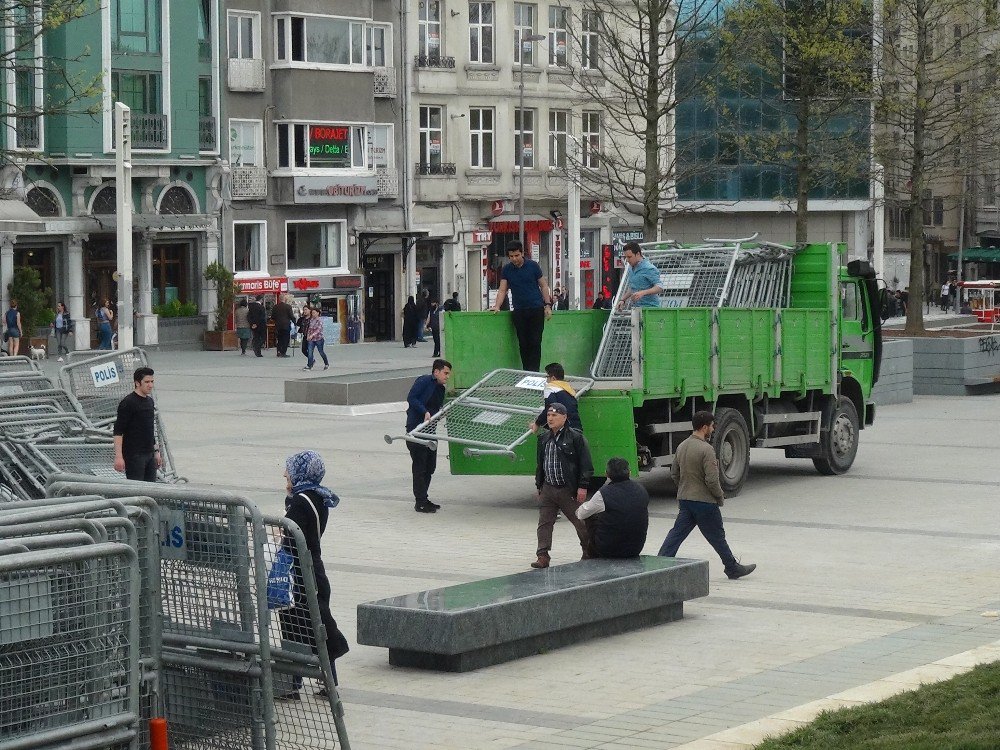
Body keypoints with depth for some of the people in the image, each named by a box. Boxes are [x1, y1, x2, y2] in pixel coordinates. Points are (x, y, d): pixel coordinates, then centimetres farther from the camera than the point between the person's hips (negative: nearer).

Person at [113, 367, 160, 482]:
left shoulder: (150, 401, 14)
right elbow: (118, 432, -15)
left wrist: (156, 452, 22)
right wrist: (118, 456, -22)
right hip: (134, 455, -8)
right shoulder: (128, 403, -12)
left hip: (149, 454, 8)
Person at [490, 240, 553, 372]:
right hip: (519, 311, 2)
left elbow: (543, 286, 5)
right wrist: (497, 306, -7)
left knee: (535, 342, -7)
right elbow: (502, 290, 7)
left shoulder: (533, 266, 0)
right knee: (523, 343, 2)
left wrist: (548, 305, -3)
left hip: (536, 308, -2)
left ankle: (534, 372, -7)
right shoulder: (506, 270, 7)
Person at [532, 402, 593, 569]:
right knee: (544, 523, -2)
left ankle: (589, 553, 20)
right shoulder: (544, 439, 12)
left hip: (569, 490, -5)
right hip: (548, 489, 5)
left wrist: (582, 487, -13)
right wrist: (539, 486, 18)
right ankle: (543, 557, 0)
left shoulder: (576, 437, -7)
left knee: (580, 522, 4)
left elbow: (585, 464, -9)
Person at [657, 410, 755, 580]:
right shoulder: (706, 449, -19)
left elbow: (674, 474, 14)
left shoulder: (682, 446, 6)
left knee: (677, 533, 7)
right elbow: (712, 480, -22)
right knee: (717, 537, 6)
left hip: (684, 499, 7)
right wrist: (720, 497, -6)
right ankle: (733, 568, 20)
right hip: (704, 501, -7)